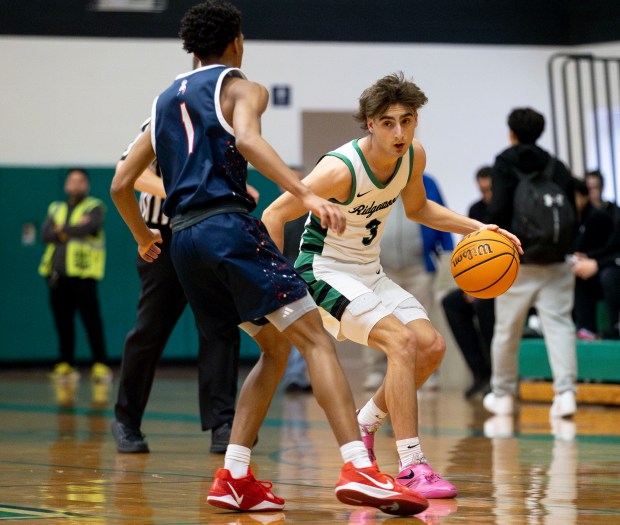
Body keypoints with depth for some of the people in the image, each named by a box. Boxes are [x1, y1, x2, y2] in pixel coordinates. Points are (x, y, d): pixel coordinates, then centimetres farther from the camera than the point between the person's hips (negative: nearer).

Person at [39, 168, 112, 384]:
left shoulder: (94, 207, 4)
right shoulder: (55, 209, 18)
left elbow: (90, 226, -17)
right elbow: (46, 235, 3)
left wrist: (62, 230, -5)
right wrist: (74, 229, -9)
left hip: (83, 275, -5)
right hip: (57, 274, 5)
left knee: (91, 321, -8)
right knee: (62, 322, 6)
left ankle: (101, 365, -8)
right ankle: (66, 365, 12)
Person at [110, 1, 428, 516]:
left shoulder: (165, 101, 25)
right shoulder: (242, 88, 6)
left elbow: (121, 185, 23)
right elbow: (247, 139, -18)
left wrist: (144, 237, 41)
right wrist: (307, 194, -28)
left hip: (184, 240, 7)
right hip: (229, 226, -7)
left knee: (276, 348, 18)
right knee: (315, 338, -11)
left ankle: (233, 478, 8)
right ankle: (359, 469, -27)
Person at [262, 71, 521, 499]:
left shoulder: (414, 156, -6)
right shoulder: (341, 169, -28)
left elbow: (416, 208, 16)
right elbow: (274, 216, -20)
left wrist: (476, 228, 5)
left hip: (369, 272, 8)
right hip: (326, 269, -8)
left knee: (432, 346, -1)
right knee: (402, 341, -24)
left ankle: (363, 425, 18)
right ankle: (412, 467, -24)